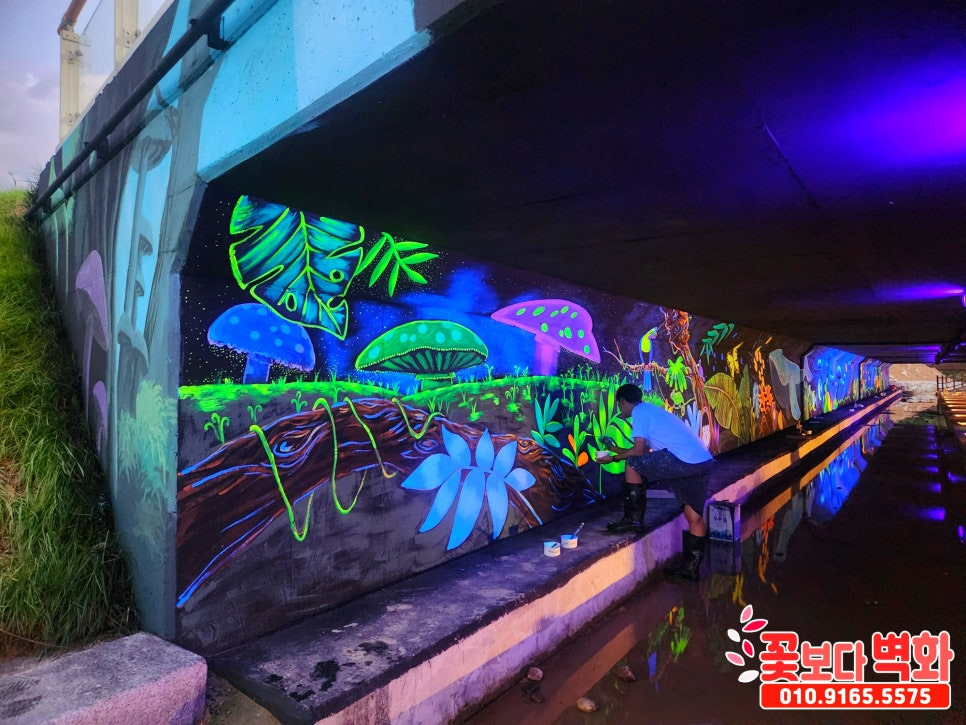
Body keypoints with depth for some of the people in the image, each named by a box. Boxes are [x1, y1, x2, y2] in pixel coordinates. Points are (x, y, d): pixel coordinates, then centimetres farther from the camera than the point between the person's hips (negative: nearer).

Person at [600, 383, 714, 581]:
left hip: (684, 461, -10)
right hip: (704, 462, 10)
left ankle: (633, 519, 5)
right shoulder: (651, 410, 24)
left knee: (633, 465, -3)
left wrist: (615, 457, 5)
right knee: (695, 516, 14)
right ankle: (691, 568, 22)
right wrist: (617, 450, 33)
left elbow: (639, 451, -10)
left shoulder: (639, 412, -3)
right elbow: (646, 451, 26)